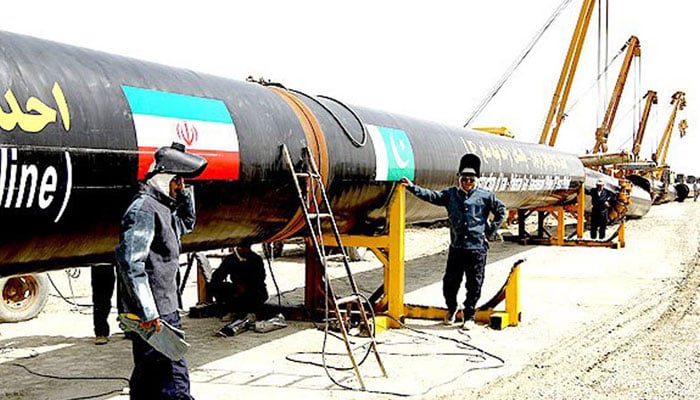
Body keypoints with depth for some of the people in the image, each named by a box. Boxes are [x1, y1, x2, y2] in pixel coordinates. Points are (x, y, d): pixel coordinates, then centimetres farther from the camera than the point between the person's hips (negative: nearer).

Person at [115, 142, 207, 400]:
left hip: (164, 310, 10)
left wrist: (184, 193, 20)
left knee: (148, 375, 18)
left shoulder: (164, 209, 16)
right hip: (153, 316, -10)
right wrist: (148, 313, -23)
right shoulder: (143, 209, -14)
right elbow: (130, 262, -22)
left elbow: (186, 224, 39)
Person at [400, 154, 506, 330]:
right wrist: (412, 187, -13)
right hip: (456, 247, 2)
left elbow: (501, 211, 11)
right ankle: (451, 309, 32)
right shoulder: (450, 194, 6)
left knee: (474, 285, 4)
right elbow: (431, 196, -2)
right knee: (450, 282, 6)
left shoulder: (485, 196, 2)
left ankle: (469, 316, 20)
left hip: (477, 248, -2)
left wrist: (491, 232, 5)